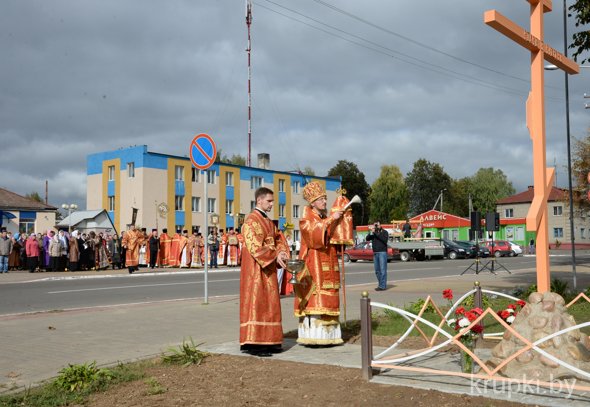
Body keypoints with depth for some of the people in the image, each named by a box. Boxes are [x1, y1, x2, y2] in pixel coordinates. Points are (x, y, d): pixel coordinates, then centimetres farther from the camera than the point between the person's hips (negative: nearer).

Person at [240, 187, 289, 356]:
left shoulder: (268, 221, 17)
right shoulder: (251, 220, -11)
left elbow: (278, 239, 17)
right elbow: (254, 245, -20)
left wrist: (282, 252, -5)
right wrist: (275, 256, -24)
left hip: (269, 269, 9)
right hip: (255, 269, -9)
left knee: (269, 304, 10)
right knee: (255, 303, -9)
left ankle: (268, 341, 17)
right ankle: (252, 343, -6)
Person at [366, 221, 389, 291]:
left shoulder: (384, 232, 3)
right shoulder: (373, 233, 15)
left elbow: (385, 239, -15)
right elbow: (367, 239, 2)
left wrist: (377, 233, -15)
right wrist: (371, 232, -11)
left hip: (382, 252, -5)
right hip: (375, 253, 5)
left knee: (382, 270, -8)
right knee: (377, 270, 8)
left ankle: (383, 286, -8)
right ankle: (380, 284, 18)